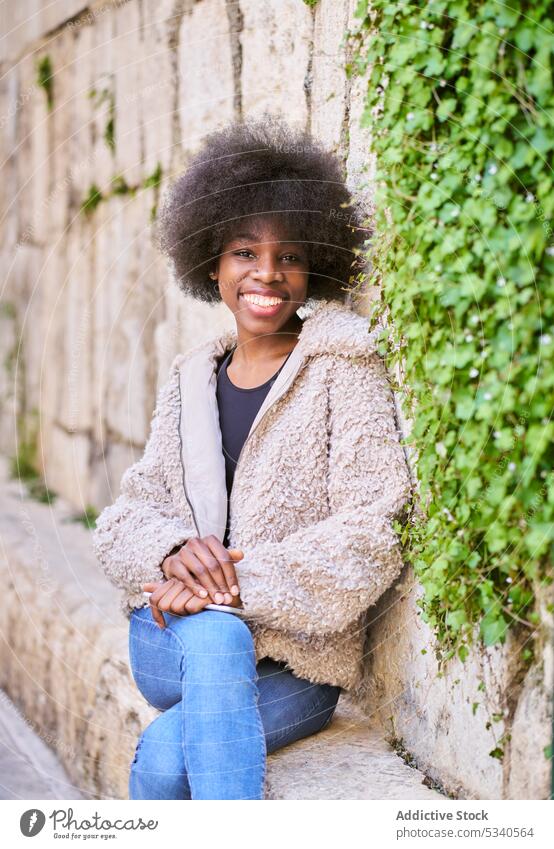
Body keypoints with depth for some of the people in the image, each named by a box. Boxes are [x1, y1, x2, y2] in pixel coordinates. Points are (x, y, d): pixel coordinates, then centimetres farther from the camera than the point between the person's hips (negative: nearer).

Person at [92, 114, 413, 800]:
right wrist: (172, 549, -16)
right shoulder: (190, 378, 11)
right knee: (213, 636, -32)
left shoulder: (343, 369, -4)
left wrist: (236, 583, -20)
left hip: (294, 665, -3)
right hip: (167, 644, 3)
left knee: (162, 757, -29)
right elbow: (127, 512, 8)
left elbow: (373, 531, -14)